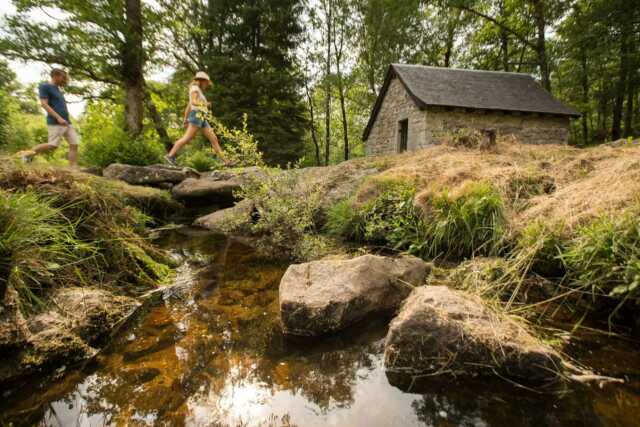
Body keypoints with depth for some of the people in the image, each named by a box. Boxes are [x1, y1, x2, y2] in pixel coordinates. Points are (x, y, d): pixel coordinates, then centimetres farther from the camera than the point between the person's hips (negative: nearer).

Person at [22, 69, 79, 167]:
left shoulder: (58, 90, 24)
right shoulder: (44, 86, 0)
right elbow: (44, 104, -12)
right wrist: (58, 118, -20)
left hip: (67, 123, 8)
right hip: (55, 123, -8)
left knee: (74, 144, -7)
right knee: (53, 145, -13)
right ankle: (28, 154, 9)